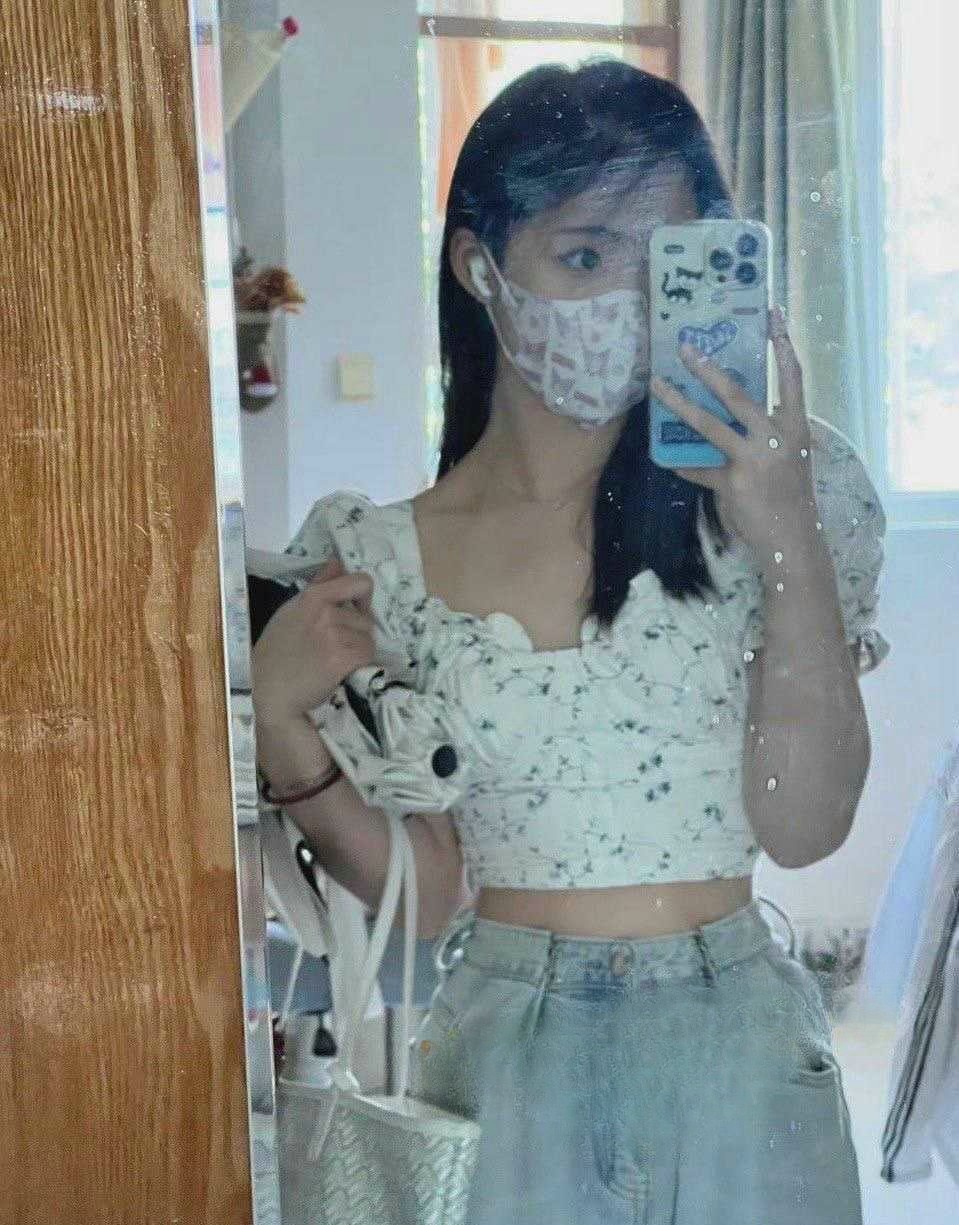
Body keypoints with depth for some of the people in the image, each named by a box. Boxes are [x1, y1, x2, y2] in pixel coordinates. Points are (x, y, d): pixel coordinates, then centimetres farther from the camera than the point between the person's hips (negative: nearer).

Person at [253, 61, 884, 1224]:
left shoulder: (778, 493, -5)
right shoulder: (376, 554, -4)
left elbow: (804, 826, -11)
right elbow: (423, 896, -1)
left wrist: (791, 548, -21)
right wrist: (282, 725, -16)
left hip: (736, 1042, 0)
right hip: (504, 1052, 0)